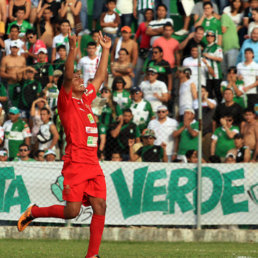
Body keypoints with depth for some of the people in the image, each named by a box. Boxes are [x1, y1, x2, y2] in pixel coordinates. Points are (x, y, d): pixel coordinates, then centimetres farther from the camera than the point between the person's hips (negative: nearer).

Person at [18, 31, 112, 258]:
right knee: (71, 211, -10)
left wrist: (106, 50, 29)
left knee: (100, 207, -5)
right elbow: (67, 76, -15)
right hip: (76, 163, -7)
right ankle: (34, 212, 14)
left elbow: (100, 77, 29)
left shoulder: (86, 99, 19)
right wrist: (72, 50, -24)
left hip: (93, 165, 7)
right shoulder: (66, 101, 1)